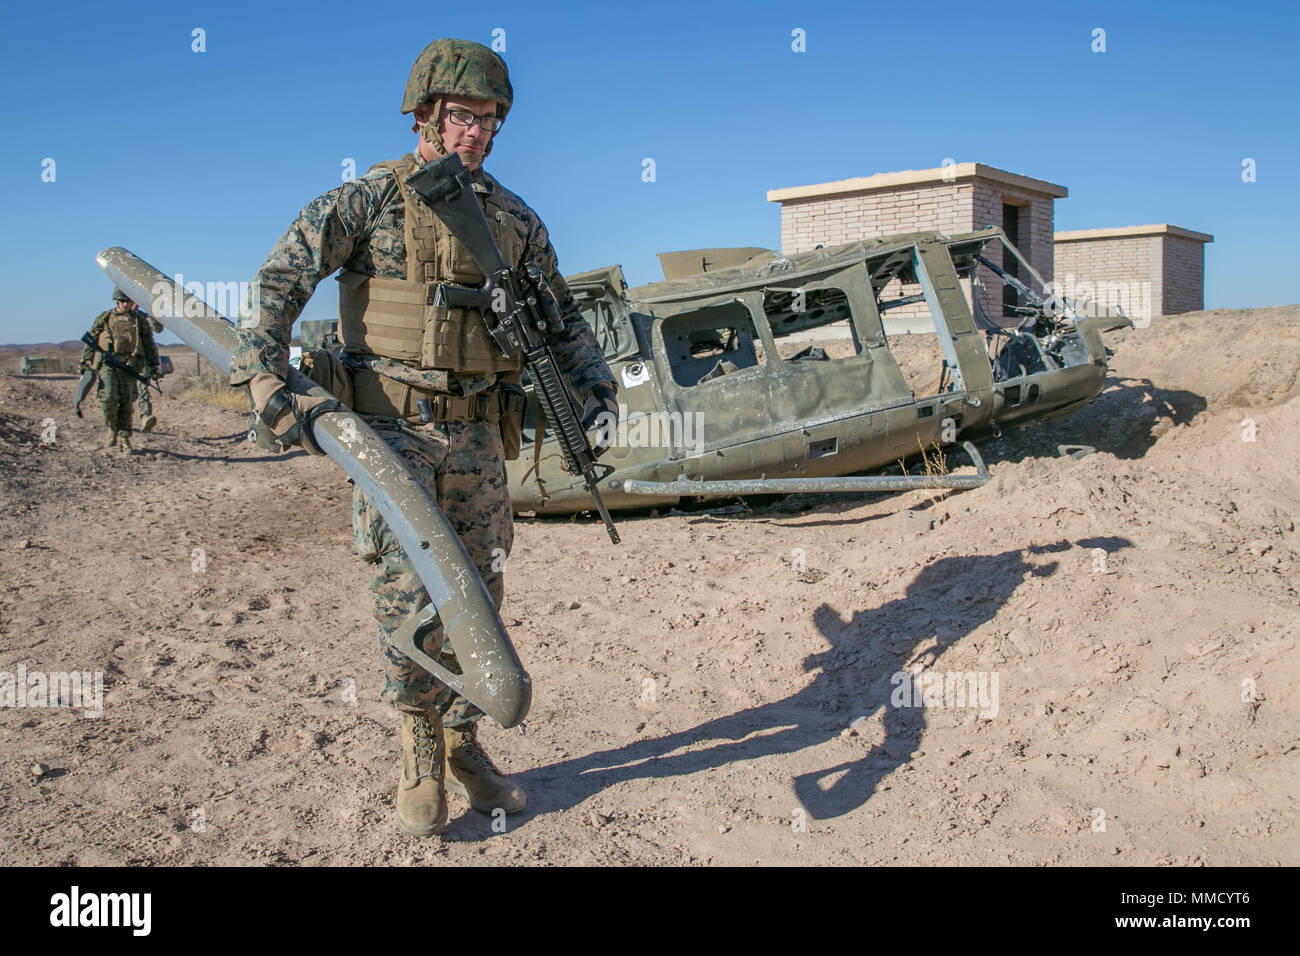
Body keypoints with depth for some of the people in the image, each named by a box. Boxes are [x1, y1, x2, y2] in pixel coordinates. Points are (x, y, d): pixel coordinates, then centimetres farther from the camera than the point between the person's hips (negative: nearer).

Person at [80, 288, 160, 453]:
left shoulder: (140, 320, 10)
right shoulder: (104, 318, 9)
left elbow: (149, 345, 13)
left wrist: (154, 366, 8)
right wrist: (85, 362, 6)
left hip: (128, 365, 1)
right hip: (107, 364, -1)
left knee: (126, 403, -1)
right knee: (109, 398, -14)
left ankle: (124, 439, 6)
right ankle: (112, 430, 8)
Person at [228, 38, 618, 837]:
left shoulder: (514, 218, 11)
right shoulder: (369, 199, -1)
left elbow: (562, 314, 20)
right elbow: (278, 282, -7)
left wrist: (595, 385, 7)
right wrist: (268, 385, -19)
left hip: (478, 433, 4)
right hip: (392, 427, -4)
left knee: (478, 593, 7)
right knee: (407, 595, -6)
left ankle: (463, 745, 24)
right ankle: (421, 751, 14)